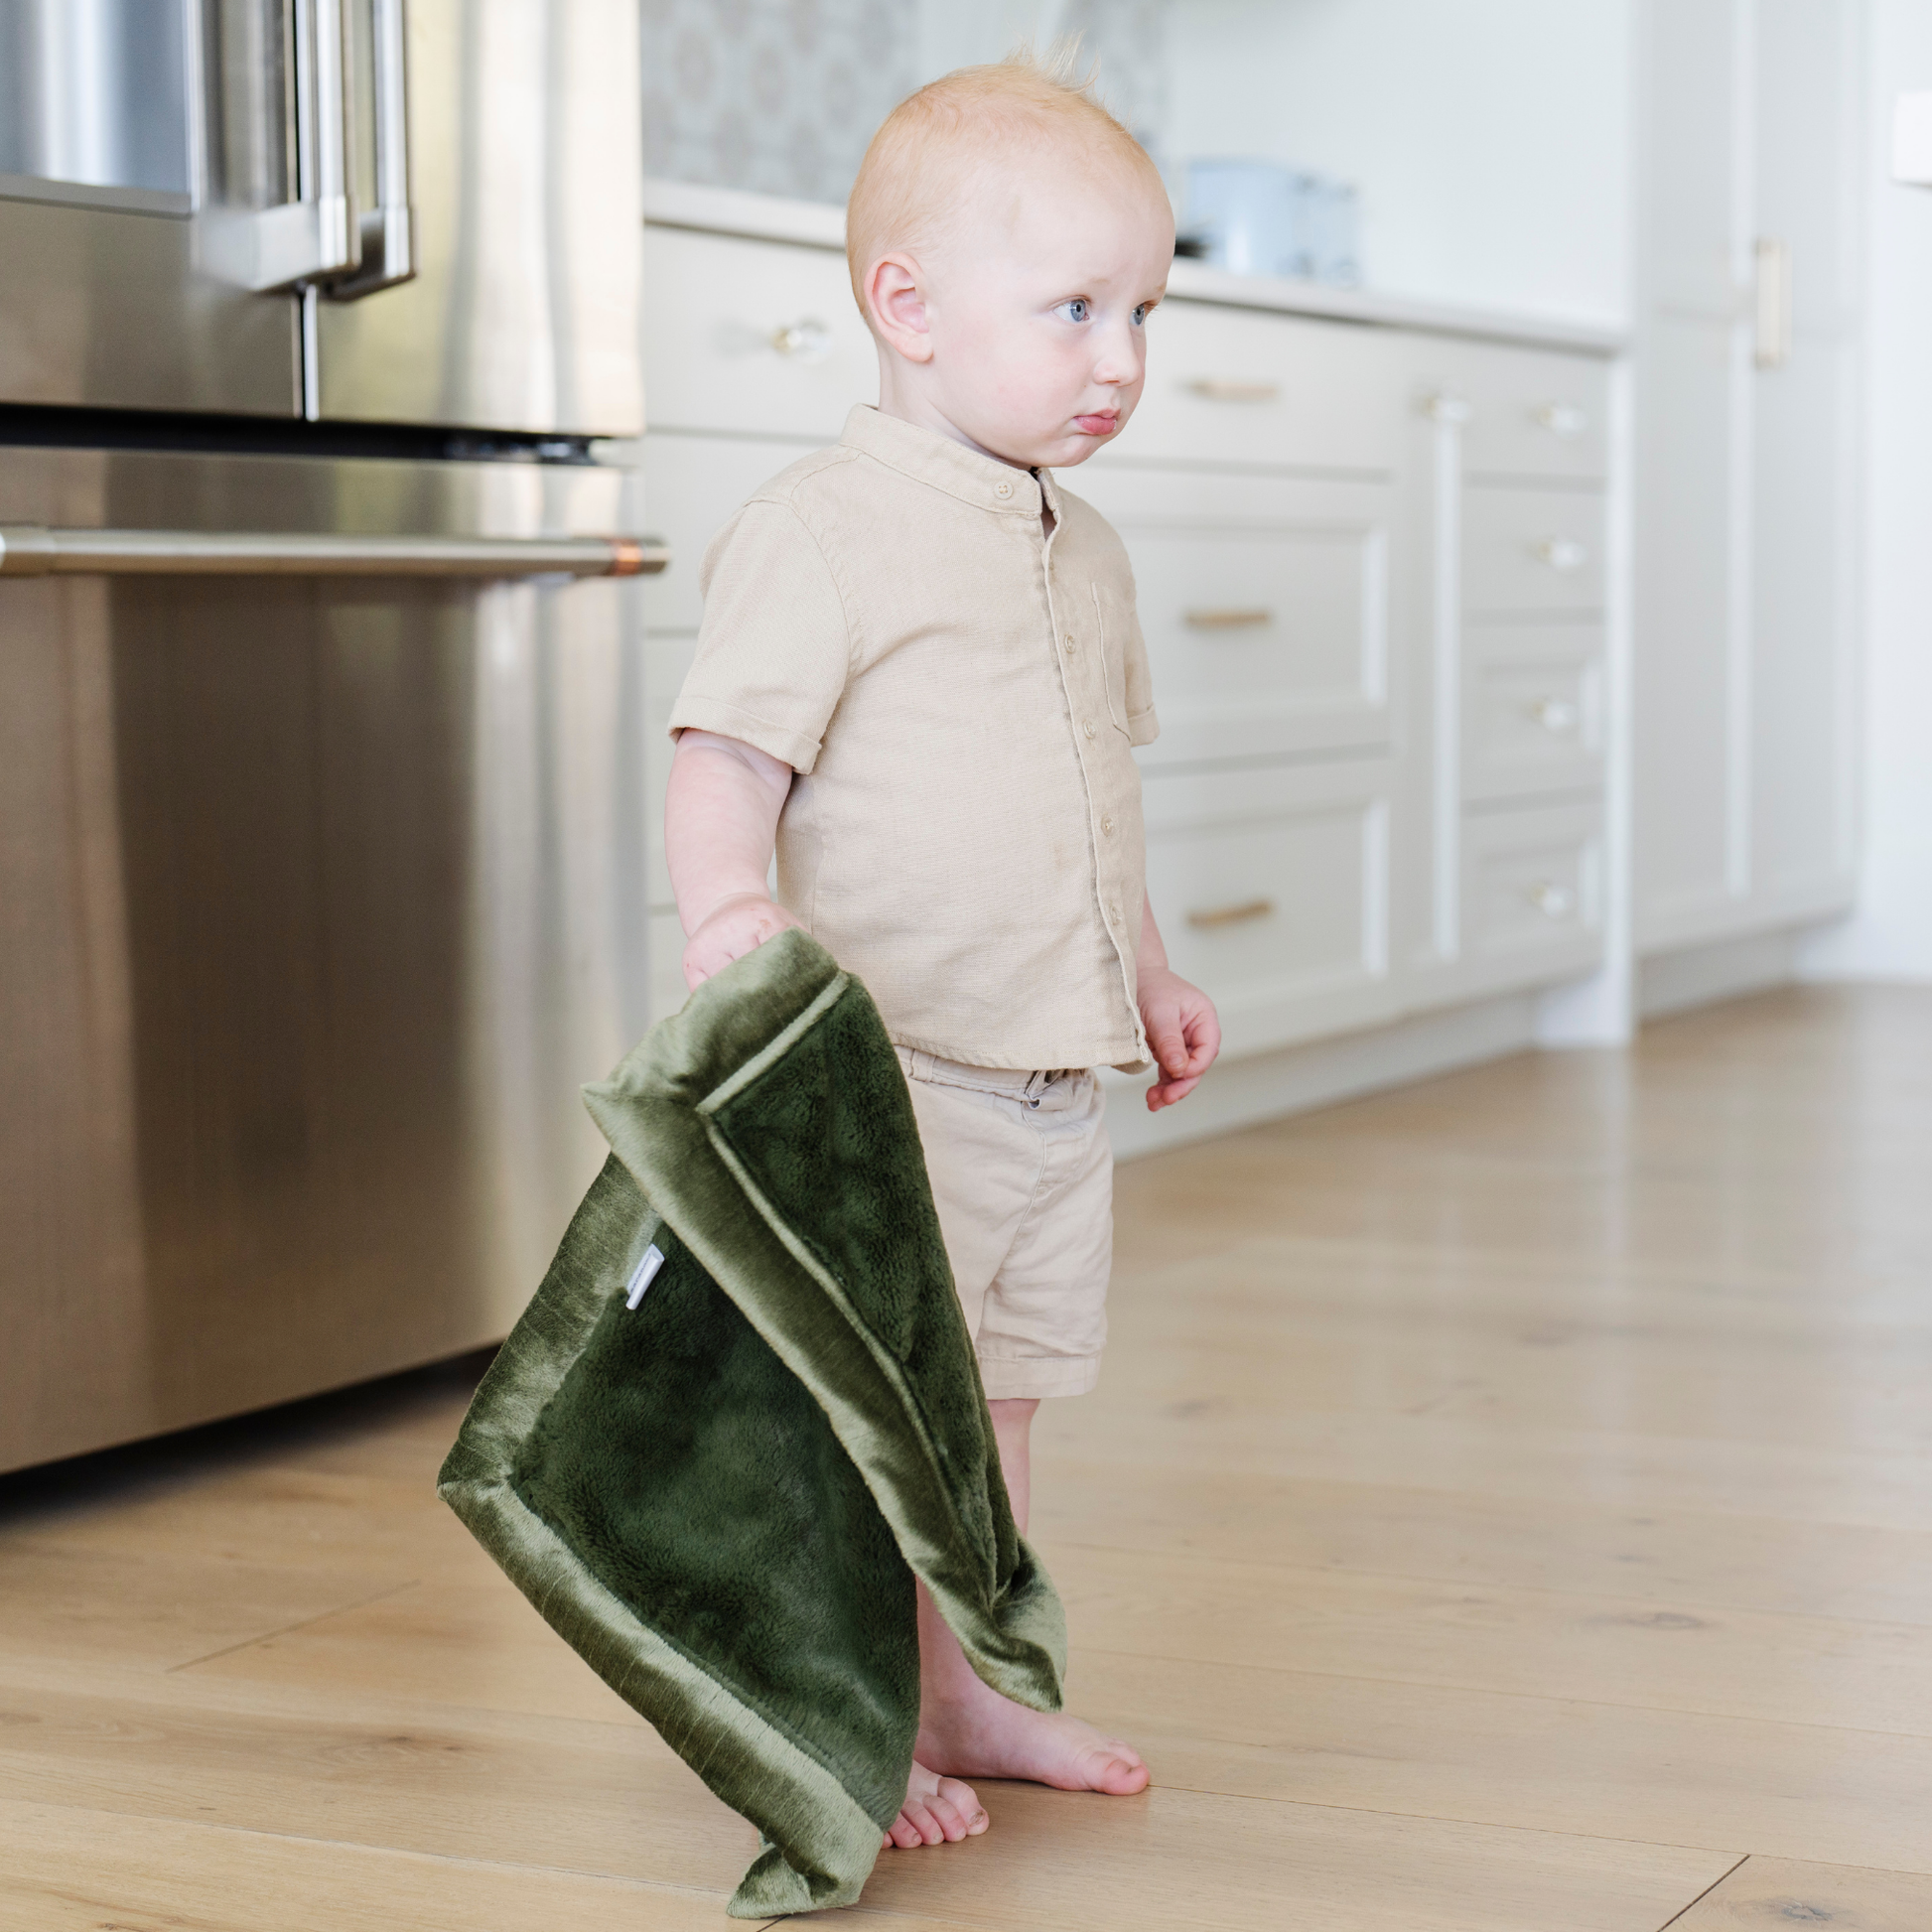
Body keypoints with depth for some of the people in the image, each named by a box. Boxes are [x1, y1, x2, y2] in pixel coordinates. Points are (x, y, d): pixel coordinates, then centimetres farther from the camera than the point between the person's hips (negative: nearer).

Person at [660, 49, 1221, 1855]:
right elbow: (722, 762, -19)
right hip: (887, 1080, -8)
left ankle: (980, 1698, 30)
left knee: (992, 1399, 17)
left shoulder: (1081, 552, 14)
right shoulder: (820, 531, -12)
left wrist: (1147, 970, 27)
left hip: (1054, 1082, 8)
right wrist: (734, 913, -36)